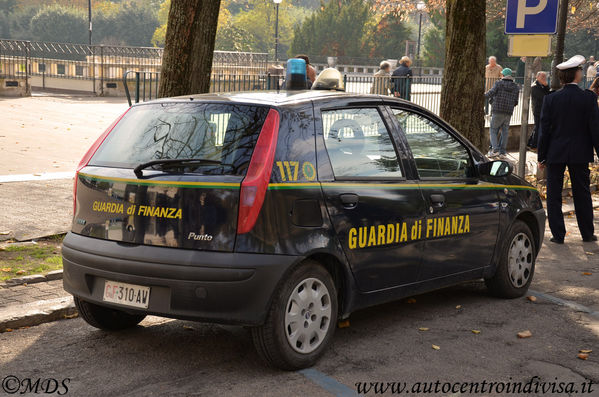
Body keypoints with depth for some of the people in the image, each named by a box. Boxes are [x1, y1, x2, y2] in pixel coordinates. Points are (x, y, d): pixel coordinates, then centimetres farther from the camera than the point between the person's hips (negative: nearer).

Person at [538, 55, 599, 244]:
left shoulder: (551, 99, -5)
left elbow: (544, 130, -3)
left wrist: (541, 157, 4)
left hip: (555, 154, 0)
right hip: (580, 154, 0)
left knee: (554, 195, 8)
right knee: (582, 194, 13)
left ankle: (558, 234, 8)